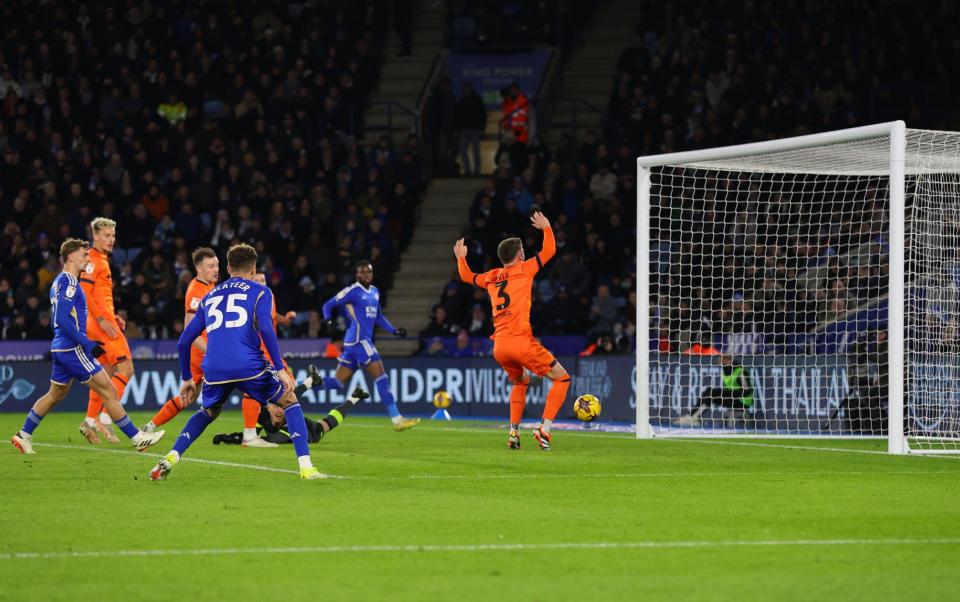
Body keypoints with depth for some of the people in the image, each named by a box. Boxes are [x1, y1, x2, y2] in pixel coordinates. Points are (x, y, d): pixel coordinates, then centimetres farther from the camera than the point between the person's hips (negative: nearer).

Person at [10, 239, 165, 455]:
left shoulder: (60, 282, 16)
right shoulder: (68, 282, -15)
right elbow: (62, 320, -23)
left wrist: (86, 342, 20)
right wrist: (87, 344, -21)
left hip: (61, 348, 10)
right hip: (72, 349, -10)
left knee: (55, 395, 20)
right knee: (108, 391, -7)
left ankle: (23, 435, 24)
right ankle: (137, 438, -5)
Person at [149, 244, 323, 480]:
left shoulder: (210, 296, 26)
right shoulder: (259, 292, 13)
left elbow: (184, 341, 25)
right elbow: (265, 329, -6)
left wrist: (187, 378, 34)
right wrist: (280, 369, -6)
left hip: (214, 370, 4)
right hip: (248, 366, -4)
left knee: (208, 412, 31)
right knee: (290, 402, 16)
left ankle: (171, 458, 13)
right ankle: (306, 467, 3)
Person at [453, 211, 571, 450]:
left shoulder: (491, 277, 18)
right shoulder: (523, 270, 3)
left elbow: (467, 276, 38)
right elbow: (549, 250, 10)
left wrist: (461, 258, 54)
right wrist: (546, 228, 25)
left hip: (499, 347, 6)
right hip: (520, 341, -6)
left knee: (520, 381, 32)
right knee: (562, 379, 2)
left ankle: (513, 431, 16)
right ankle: (544, 428, -13)